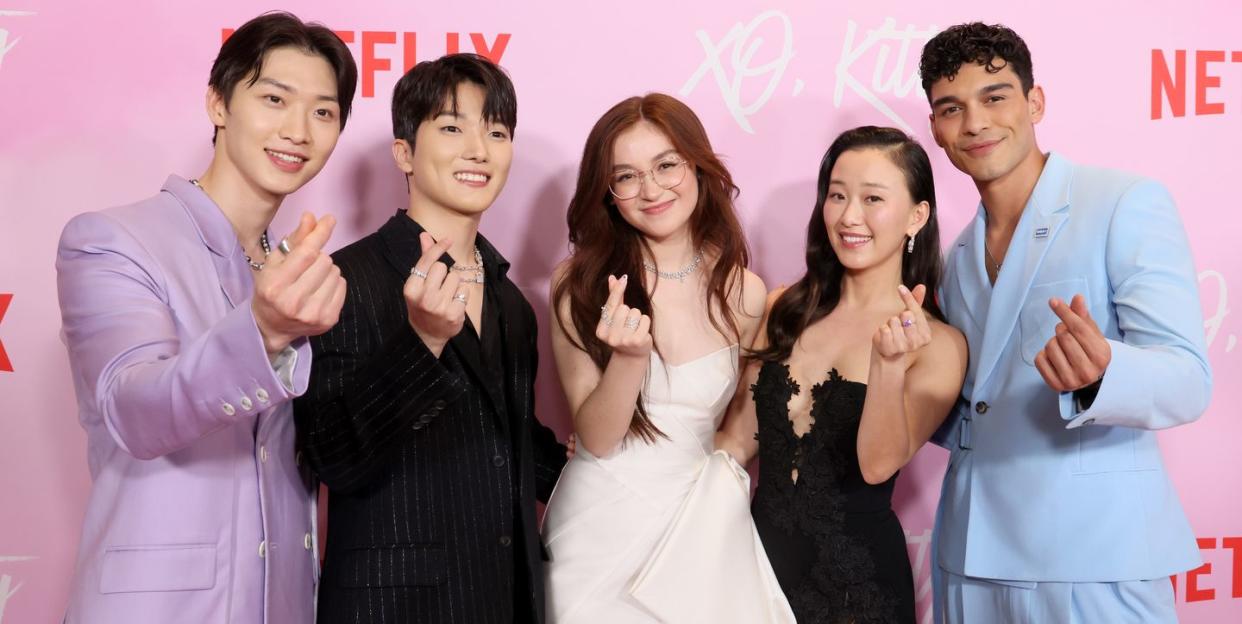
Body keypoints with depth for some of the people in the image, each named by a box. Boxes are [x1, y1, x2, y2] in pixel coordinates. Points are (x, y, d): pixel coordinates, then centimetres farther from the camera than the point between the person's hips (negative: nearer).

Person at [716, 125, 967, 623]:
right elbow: (741, 437, 7)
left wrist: (888, 361, -33)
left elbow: (878, 464, -21)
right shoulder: (784, 310, 1)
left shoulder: (938, 344, -10)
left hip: (856, 579, -3)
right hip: (762, 553, 4)